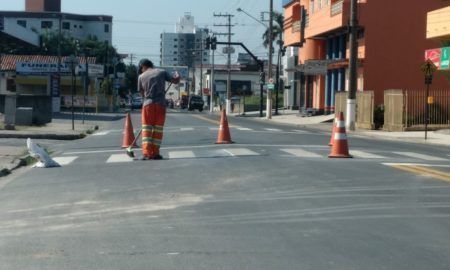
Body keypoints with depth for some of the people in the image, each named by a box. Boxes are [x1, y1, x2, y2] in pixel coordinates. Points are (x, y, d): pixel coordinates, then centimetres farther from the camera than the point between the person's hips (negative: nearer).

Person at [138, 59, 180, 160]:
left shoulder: (141, 76, 6)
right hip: (160, 104, 1)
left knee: (146, 129, 4)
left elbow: (142, 93, 11)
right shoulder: (162, 72, 7)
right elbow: (175, 81, 12)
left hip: (148, 104, -1)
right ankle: (155, 153, 7)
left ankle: (146, 153, -7)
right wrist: (177, 75, 33)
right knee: (158, 129, 7)